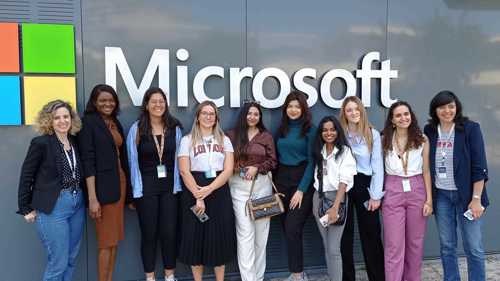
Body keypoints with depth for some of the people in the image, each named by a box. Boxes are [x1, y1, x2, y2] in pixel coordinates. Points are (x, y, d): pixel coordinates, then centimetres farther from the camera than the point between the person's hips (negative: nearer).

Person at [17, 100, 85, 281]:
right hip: (53, 207, -6)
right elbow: (26, 176, -6)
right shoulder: (41, 143, -10)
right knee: (58, 263, 0)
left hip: (77, 204, 6)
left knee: (71, 260, 14)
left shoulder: (74, 141, 8)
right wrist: (26, 209, -4)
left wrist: (79, 198, 6)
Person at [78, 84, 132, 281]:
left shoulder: (116, 123, 13)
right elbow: (87, 161, -15)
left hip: (120, 182, 7)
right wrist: (92, 198, -20)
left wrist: (126, 187, 11)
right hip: (103, 185, -7)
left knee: (114, 239, 13)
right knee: (106, 241, 1)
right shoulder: (88, 122, -9)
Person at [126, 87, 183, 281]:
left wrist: (177, 185, 2)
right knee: (149, 233, 8)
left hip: (169, 186, 2)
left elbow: (177, 158, 5)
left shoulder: (175, 128, 2)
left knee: (170, 232, 7)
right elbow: (133, 161, -2)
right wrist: (137, 190, -4)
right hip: (146, 186, -2)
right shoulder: (137, 129, -5)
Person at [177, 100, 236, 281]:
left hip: (219, 193, 2)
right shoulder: (187, 140, 3)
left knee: (220, 238, 6)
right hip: (194, 193, -1)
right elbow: (184, 171, -5)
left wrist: (208, 189, -15)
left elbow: (228, 170, -1)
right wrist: (198, 196, -15)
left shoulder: (224, 140, 9)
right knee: (196, 238, 3)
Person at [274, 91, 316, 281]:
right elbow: (277, 158, 11)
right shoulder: (282, 129, 10)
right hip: (282, 181, 5)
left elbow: (312, 161, -10)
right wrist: (275, 184, 3)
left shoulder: (310, 130, -5)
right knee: (287, 229, 8)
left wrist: (301, 190, -15)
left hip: (302, 181, -5)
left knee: (292, 229, -11)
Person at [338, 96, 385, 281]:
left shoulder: (373, 134, 2)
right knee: (345, 234, 8)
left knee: (371, 233, 5)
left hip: (364, 185, -1)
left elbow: (378, 166, -1)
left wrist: (376, 195, -6)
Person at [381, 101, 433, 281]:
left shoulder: (422, 139, 2)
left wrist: (429, 199, -1)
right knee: (394, 245, 0)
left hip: (417, 191, 1)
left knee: (415, 242, 11)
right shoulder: (385, 140, 1)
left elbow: (426, 171, 3)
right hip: (392, 192, -1)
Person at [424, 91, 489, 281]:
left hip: (466, 195, -3)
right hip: (441, 195, 3)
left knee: (474, 248, 2)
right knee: (447, 247, 10)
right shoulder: (429, 131, 4)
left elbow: (479, 166, -8)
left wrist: (476, 198, -13)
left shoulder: (470, 129, -5)